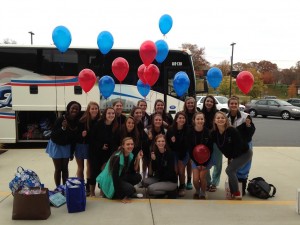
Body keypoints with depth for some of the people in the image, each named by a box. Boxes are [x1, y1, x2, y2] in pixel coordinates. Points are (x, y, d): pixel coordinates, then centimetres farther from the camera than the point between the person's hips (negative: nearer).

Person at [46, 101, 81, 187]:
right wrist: (62, 128, -40)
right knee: (58, 168, 3)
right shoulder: (60, 119, -26)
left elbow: (75, 138, -3)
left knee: (65, 168, 11)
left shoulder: (77, 122, -13)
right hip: (56, 145, -4)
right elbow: (53, 135, -23)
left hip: (66, 146, 4)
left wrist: (72, 152, 3)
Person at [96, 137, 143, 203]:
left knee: (138, 177, -11)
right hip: (110, 181, -8)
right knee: (130, 189, -26)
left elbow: (133, 171, -4)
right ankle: (115, 195, 2)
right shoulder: (117, 157, -27)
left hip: (120, 178, 8)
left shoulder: (131, 156, -3)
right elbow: (115, 176, -27)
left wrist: (138, 159, -16)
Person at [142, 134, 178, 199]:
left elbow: (170, 171, -16)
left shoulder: (170, 153, -16)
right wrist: (153, 160, -19)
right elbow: (154, 169, -2)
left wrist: (161, 180, -14)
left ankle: (171, 192, -2)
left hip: (171, 180, -6)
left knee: (150, 189, -23)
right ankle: (162, 192, 5)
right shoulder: (155, 152, -1)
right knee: (145, 182, -14)